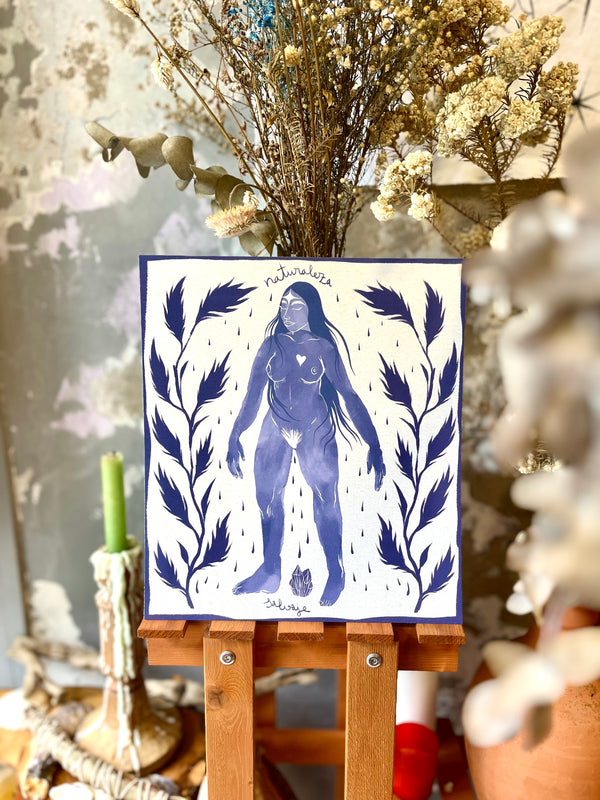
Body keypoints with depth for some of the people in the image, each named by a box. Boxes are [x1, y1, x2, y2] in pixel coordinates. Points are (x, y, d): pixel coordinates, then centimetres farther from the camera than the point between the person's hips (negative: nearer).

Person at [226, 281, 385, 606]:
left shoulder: (323, 348, -7)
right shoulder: (271, 344, -1)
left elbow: (349, 395, -9)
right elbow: (253, 394, 1)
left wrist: (373, 446, -15)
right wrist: (235, 437, -4)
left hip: (316, 432, -2)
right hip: (275, 431, 3)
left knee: (325, 501, -3)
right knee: (267, 498, 5)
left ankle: (336, 574, 12)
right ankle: (270, 572, 19)